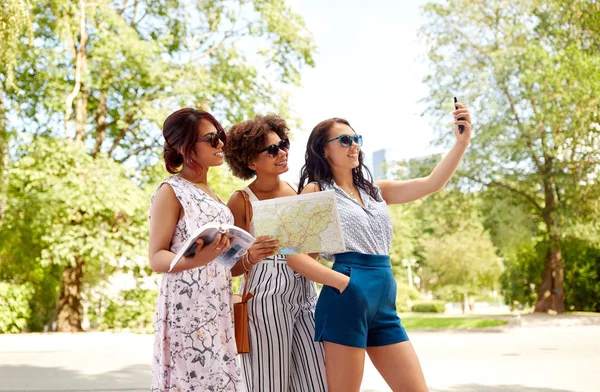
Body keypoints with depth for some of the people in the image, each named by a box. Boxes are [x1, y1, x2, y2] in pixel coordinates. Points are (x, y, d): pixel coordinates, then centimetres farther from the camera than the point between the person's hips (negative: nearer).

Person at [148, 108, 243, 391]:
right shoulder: (171, 191, -7)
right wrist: (195, 260, -30)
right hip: (187, 308, -7)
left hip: (217, 307, 7)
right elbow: (157, 257, -13)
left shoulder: (210, 192, 16)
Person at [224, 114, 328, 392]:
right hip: (266, 299, -5)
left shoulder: (298, 192, 10)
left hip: (305, 295, 5)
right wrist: (251, 258, -25)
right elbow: (230, 267, -5)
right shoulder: (241, 201, -5)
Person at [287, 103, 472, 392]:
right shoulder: (315, 191, 1)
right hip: (346, 300, -6)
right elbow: (295, 255, -6)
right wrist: (342, 282, -15)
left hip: (384, 303, 6)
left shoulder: (375, 190, 17)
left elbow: (431, 184, 8)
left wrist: (462, 141, -2)